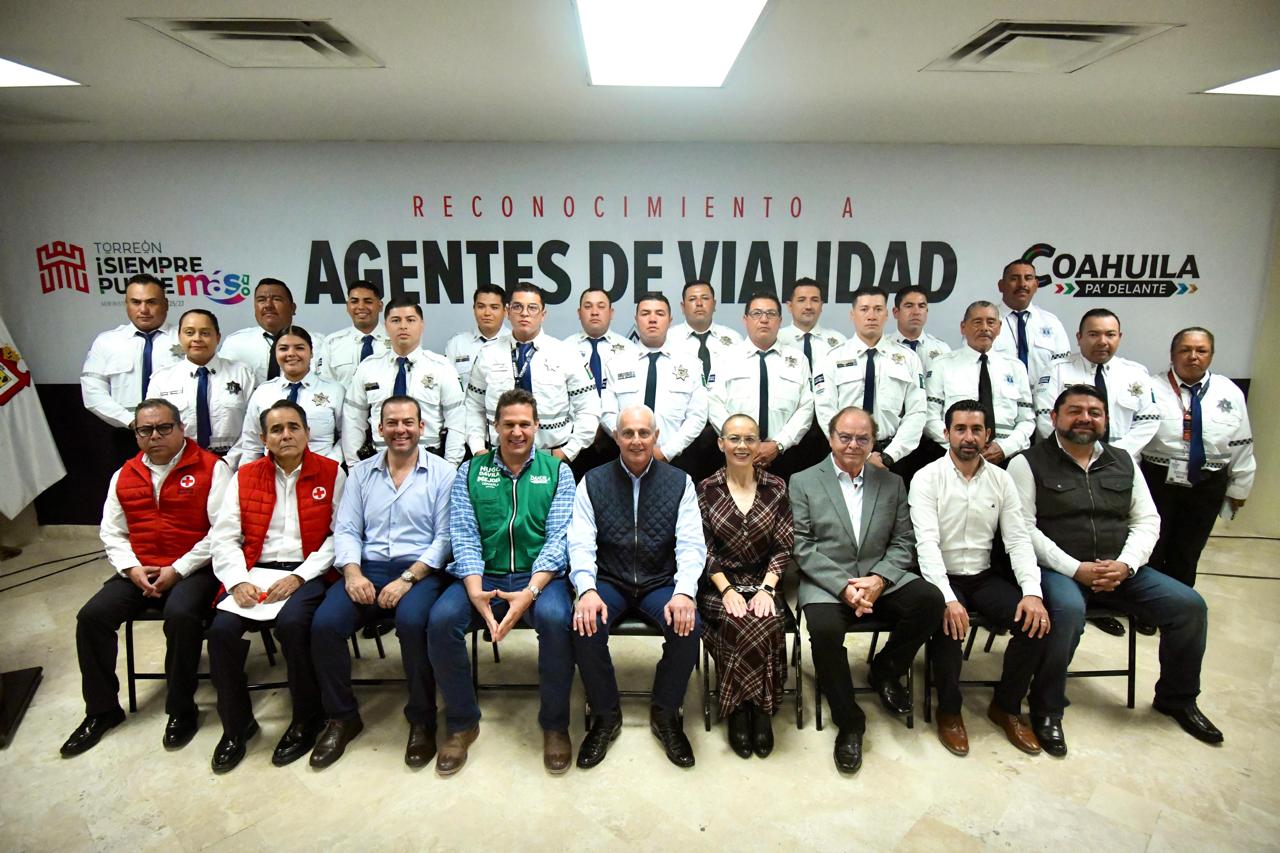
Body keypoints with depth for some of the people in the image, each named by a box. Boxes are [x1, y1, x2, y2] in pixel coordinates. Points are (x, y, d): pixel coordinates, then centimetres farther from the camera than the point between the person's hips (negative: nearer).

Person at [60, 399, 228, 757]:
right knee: (92, 616, -13)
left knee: (181, 614, -32)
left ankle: (182, 709, -11)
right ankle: (101, 709, 7)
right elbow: (112, 532, 14)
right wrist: (132, 568, -5)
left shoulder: (210, 468, -6)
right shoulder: (124, 476, 13)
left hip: (193, 570, -6)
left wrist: (177, 570, -15)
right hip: (140, 571, 6)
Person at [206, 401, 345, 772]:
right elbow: (224, 537, 6)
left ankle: (307, 718, -5)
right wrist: (238, 581, -11)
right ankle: (236, 724, 4)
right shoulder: (245, 476, 13)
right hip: (257, 572, 3)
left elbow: (339, 535, -4)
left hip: (308, 573, -3)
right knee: (222, 628, -21)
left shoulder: (331, 474, 3)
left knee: (292, 622, -31)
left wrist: (299, 577, -14)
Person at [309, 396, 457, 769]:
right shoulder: (360, 472, 14)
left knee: (411, 621, -33)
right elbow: (346, 530, 9)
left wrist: (408, 579, -16)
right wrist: (352, 572, -10)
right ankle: (342, 716, 2)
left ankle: (422, 720, -10)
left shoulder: (442, 473, 2)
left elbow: (444, 537, -5)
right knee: (324, 622, -22)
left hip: (420, 570, -3)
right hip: (367, 568, 4)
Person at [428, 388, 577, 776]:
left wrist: (530, 592, -20)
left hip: (539, 575, -1)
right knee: (442, 619, -27)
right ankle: (462, 723, -2)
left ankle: (555, 724, -8)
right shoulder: (470, 472, 10)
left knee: (556, 619, -33)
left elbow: (558, 538, -4)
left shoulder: (557, 471, 6)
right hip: (484, 575, 2)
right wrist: (476, 594, -18)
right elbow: (464, 537, 0)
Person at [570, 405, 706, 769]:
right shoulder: (593, 482, 2)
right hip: (608, 582, 0)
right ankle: (605, 716, -2)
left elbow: (691, 545, -5)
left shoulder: (679, 482, 2)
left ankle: (665, 715, 0)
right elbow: (581, 544, -5)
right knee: (586, 626, -29)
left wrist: (684, 592, -23)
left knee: (688, 626, -28)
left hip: (661, 583, 0)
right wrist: (587, 590, -24)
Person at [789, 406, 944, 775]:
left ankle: (886, 669, 4)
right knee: (824, 630, -33)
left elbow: (903, 543, 8)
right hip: (826, 584, -3)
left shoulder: (891, 483, 13)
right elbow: (803, 548, -3)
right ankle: (849, 723, -9)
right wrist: (843, 586, -15)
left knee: (930, 600, -25)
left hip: (881, 578, 3)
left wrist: (878, 580, -11)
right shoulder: (803, 482, 3)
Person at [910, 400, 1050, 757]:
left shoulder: (1001, 479, 5)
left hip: (984, 577, 5)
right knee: (949, 627, -32)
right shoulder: (927, 479, -9)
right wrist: (948, 598, -31)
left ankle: (1006, 706, 7)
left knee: (1036, 621, -18)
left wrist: (1033, 592, -16)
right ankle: (949, 711, -2)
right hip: (941, 579, -4)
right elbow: (927, 543, -19)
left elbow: (1018, 540, 0)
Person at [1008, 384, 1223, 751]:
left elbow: (1147, 520, 12)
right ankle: (1046, 709, -16)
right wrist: (1075, 569, -18)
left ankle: (1177, 698, 18)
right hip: (1057, 569, -6)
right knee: (1068, 609, -36)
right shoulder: (1029, 463, -3)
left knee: (1189, 604, -8)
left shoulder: (1123, 462, 15)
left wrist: (1125, 565, -7)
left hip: (1119, 570, 6)